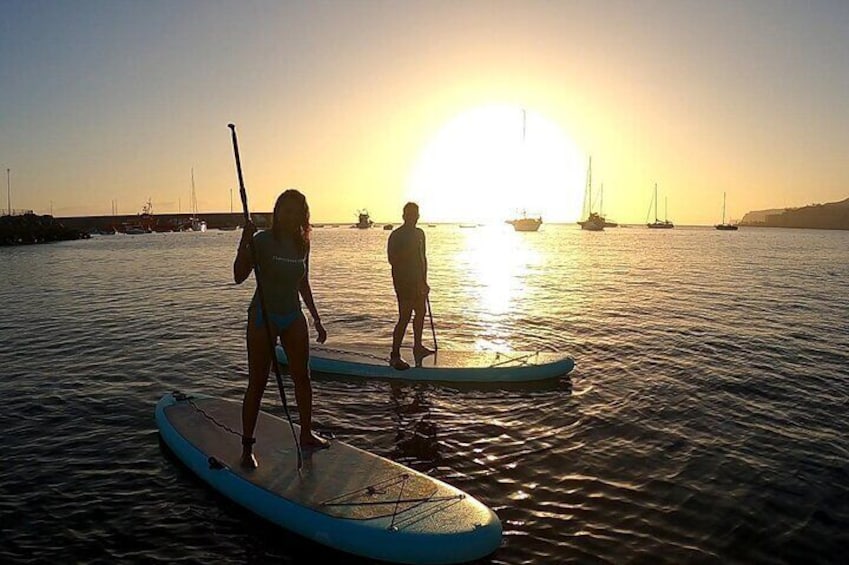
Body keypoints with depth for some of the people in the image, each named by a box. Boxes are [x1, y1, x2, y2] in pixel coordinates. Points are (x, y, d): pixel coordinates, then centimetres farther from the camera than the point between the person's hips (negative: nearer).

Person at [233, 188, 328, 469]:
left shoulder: (302, 243, 5)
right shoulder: (262, 240, -11)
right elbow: (239, 277, -19)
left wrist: (316, 319, 17)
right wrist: (244, 243, -32)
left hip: (293, 317, 6)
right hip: (263, 317, -5)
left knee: (302, 377, 11)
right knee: (257, 383, 0)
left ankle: (306, 435, 26)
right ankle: (247, 447, 11)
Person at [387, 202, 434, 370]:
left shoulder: (419, 233, 12)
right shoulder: (396, 236, -11)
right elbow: (392, 260, -20)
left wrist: (424, 280, 16)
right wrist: (409, 249, -25)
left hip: (417, 280, 8)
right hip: (403, 281, -8)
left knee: (420, 312, 16)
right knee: (404, 317, -12)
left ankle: (418, 347, 33)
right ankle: (394, 356, -6)